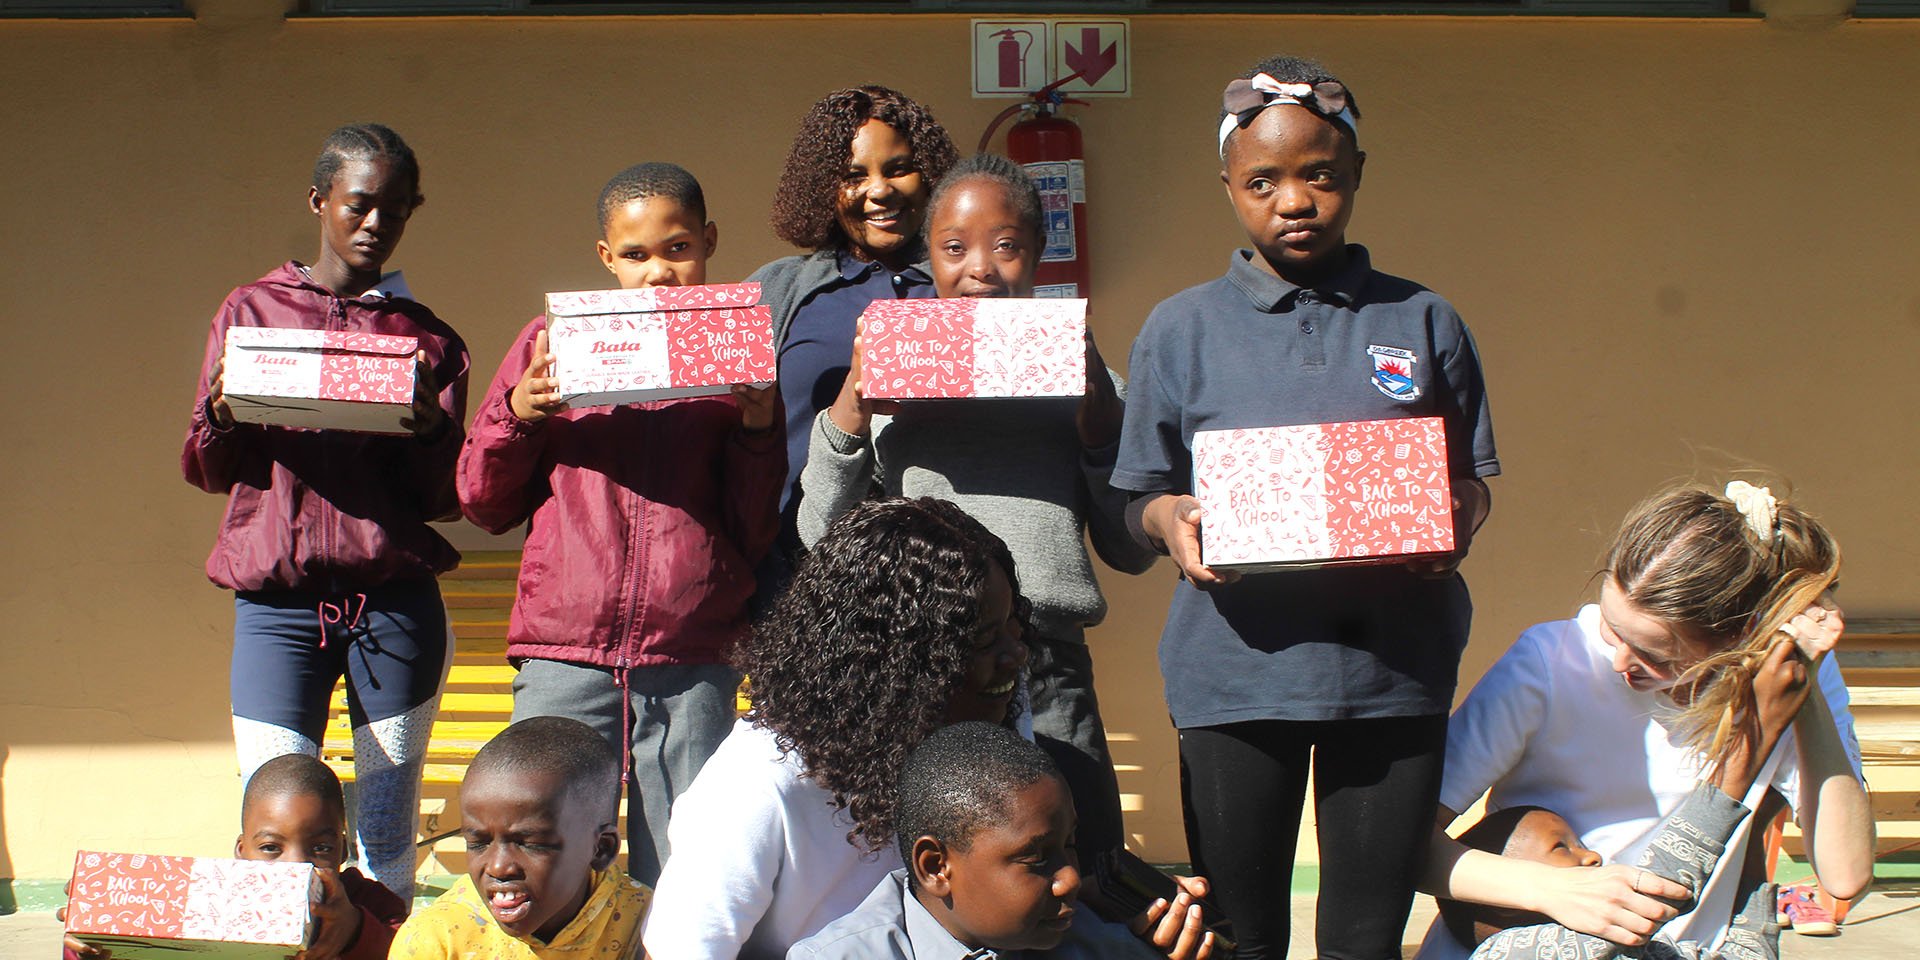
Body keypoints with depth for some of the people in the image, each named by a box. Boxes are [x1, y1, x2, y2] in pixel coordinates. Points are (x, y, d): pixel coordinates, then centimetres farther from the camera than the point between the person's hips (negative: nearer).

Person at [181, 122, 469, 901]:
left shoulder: (431, 339, 11)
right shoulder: (252, 311, 12)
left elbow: (446, 498, 7)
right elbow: (206, 470, 11)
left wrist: (430, 431, -13)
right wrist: (223, 414, -10)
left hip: (394, 600, 0)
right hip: (277, 601, 0)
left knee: (387, 837, 3)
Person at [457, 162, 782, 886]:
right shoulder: (551, 344, 12)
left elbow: (760, 538, 8)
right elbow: (482, 502, 14)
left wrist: (759, 429, -6)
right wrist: (519, 413, -3)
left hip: (694, 669, 0)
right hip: (565, 657, 1)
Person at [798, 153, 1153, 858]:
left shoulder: (1079, 375, 9)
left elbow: (1131, 551, 8)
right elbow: (822, 540, 8)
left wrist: (1102, 427, -4)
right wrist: (843, 423, -5)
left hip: (1051, 677, 0)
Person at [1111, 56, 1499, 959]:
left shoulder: (1423, 322, 8)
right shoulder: (1180, 329, 6)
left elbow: (1474, 478, 12)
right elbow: (1140, 496, 9)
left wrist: (1457, 516, -10)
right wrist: (1172, 521, -13)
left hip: (1396, 660, 1)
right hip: (1236, 669, 0)